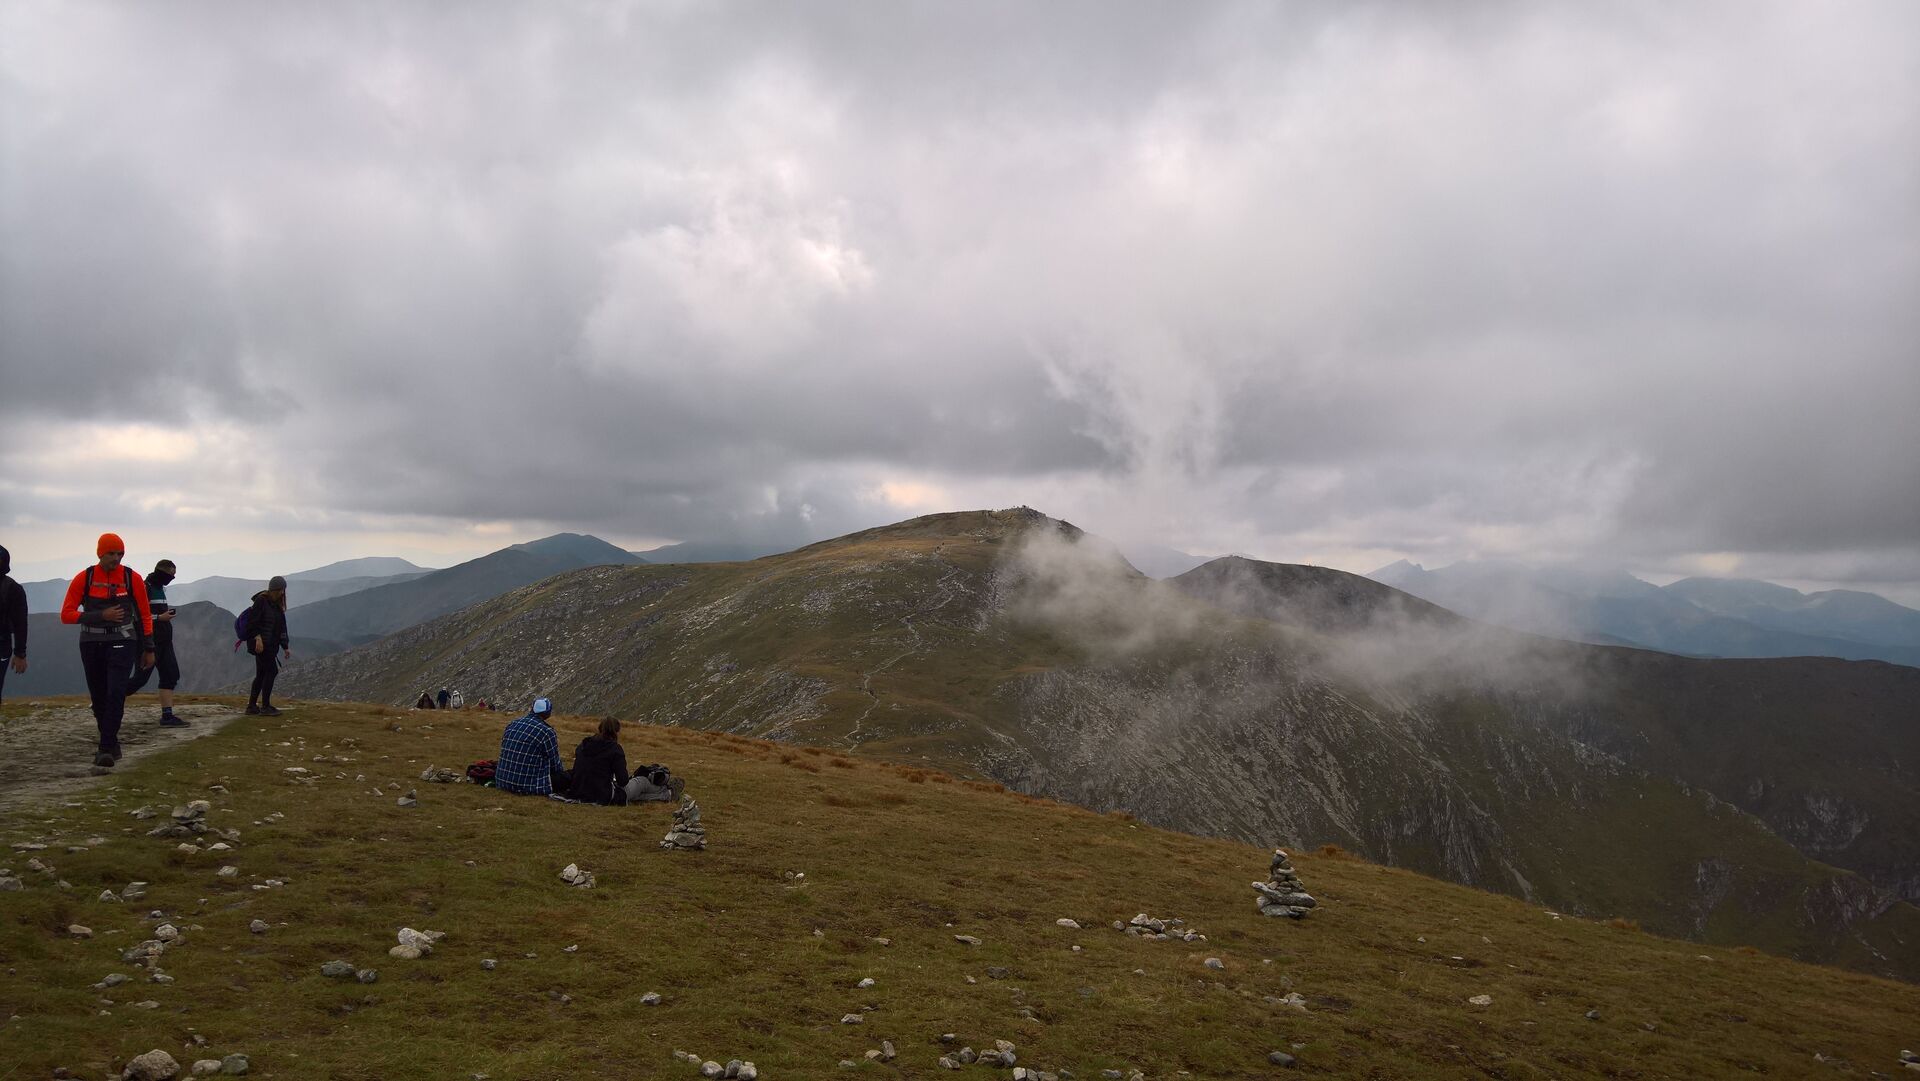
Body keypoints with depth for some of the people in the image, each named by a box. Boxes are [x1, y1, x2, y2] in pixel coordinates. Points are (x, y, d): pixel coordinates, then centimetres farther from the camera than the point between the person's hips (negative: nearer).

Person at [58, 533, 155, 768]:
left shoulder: (132, 578, -2)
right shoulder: (84, 579, -2)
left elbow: (145, 615, 5)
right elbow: (66, 614, -5)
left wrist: (148, 649, 6)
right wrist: (101, 615, -18)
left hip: (122, 644, -2)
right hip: (91, 645, 2)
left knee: (115, 694, -16)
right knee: (99, 698, 9)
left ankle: (106, 749, -17)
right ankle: (111, 745, 24)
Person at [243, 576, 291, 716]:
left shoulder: (277, 604, 15)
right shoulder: (261, 600, -10)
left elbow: (281, 627, 17)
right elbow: (252, 621, -16)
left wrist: (285, 647, 15)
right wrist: (258, 638, -23)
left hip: (270, 645, 9)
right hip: (260, 643, -9)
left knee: (261, 674, 11)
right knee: (272, 671, -10)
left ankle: (251, 706, 17)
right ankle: (265, 706, -6)